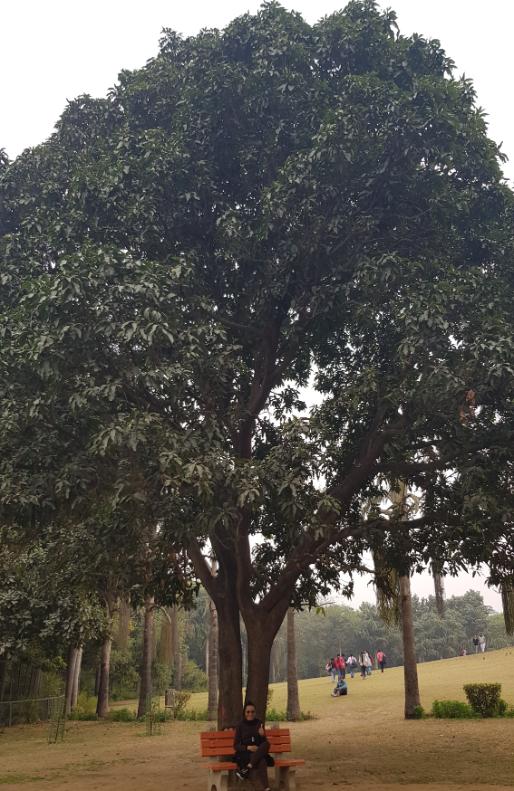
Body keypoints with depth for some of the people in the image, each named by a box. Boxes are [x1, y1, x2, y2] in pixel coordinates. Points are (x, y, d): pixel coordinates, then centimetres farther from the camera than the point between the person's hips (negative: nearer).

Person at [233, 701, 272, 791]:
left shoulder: (259, 723, 7)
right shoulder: (240, 726, 0)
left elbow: (264, 742, 7)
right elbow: (236, 746, 0)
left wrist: (262, 735, -17)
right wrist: (248, 747, -19)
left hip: (259, 753, 3)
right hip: (245, 754, -3)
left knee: (266, 744, -33)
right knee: (261, 762, -36)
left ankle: (246, 769, -34)